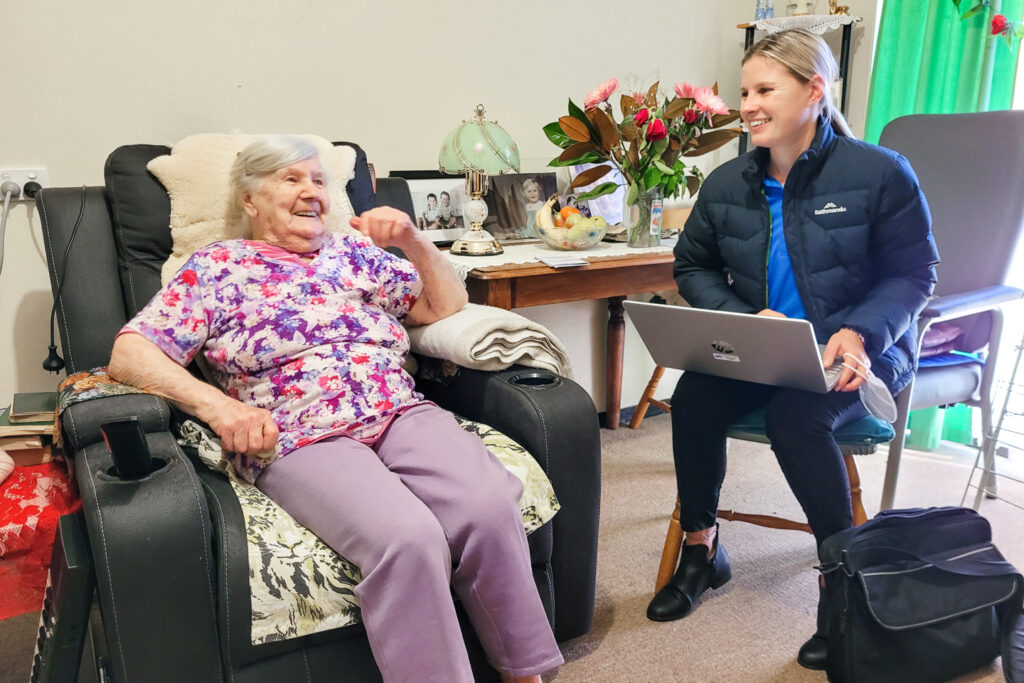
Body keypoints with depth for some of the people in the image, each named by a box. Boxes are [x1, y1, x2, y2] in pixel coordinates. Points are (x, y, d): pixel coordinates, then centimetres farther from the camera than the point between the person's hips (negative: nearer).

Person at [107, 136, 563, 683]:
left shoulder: (355, 252, 23)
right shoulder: (216, 267, 12)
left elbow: (448, 306, 24)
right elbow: (129, 353, 2)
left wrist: (415, 243, 6)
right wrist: (215, 404, -14)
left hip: (403, 412, 4)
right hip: (301, 439, -3)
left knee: (491, 505, -25)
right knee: (408, 538, -33)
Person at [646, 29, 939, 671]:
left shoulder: (880, 172, -7)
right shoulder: (726, 184, 4)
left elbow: (913, 273, -3)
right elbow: (693, 266, 11)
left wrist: (858, 334, -22)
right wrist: (747, 319, -7)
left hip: (858, 354, -3)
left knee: (796, 414, -34)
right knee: (693, 395, -24)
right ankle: (701, 550, -2)